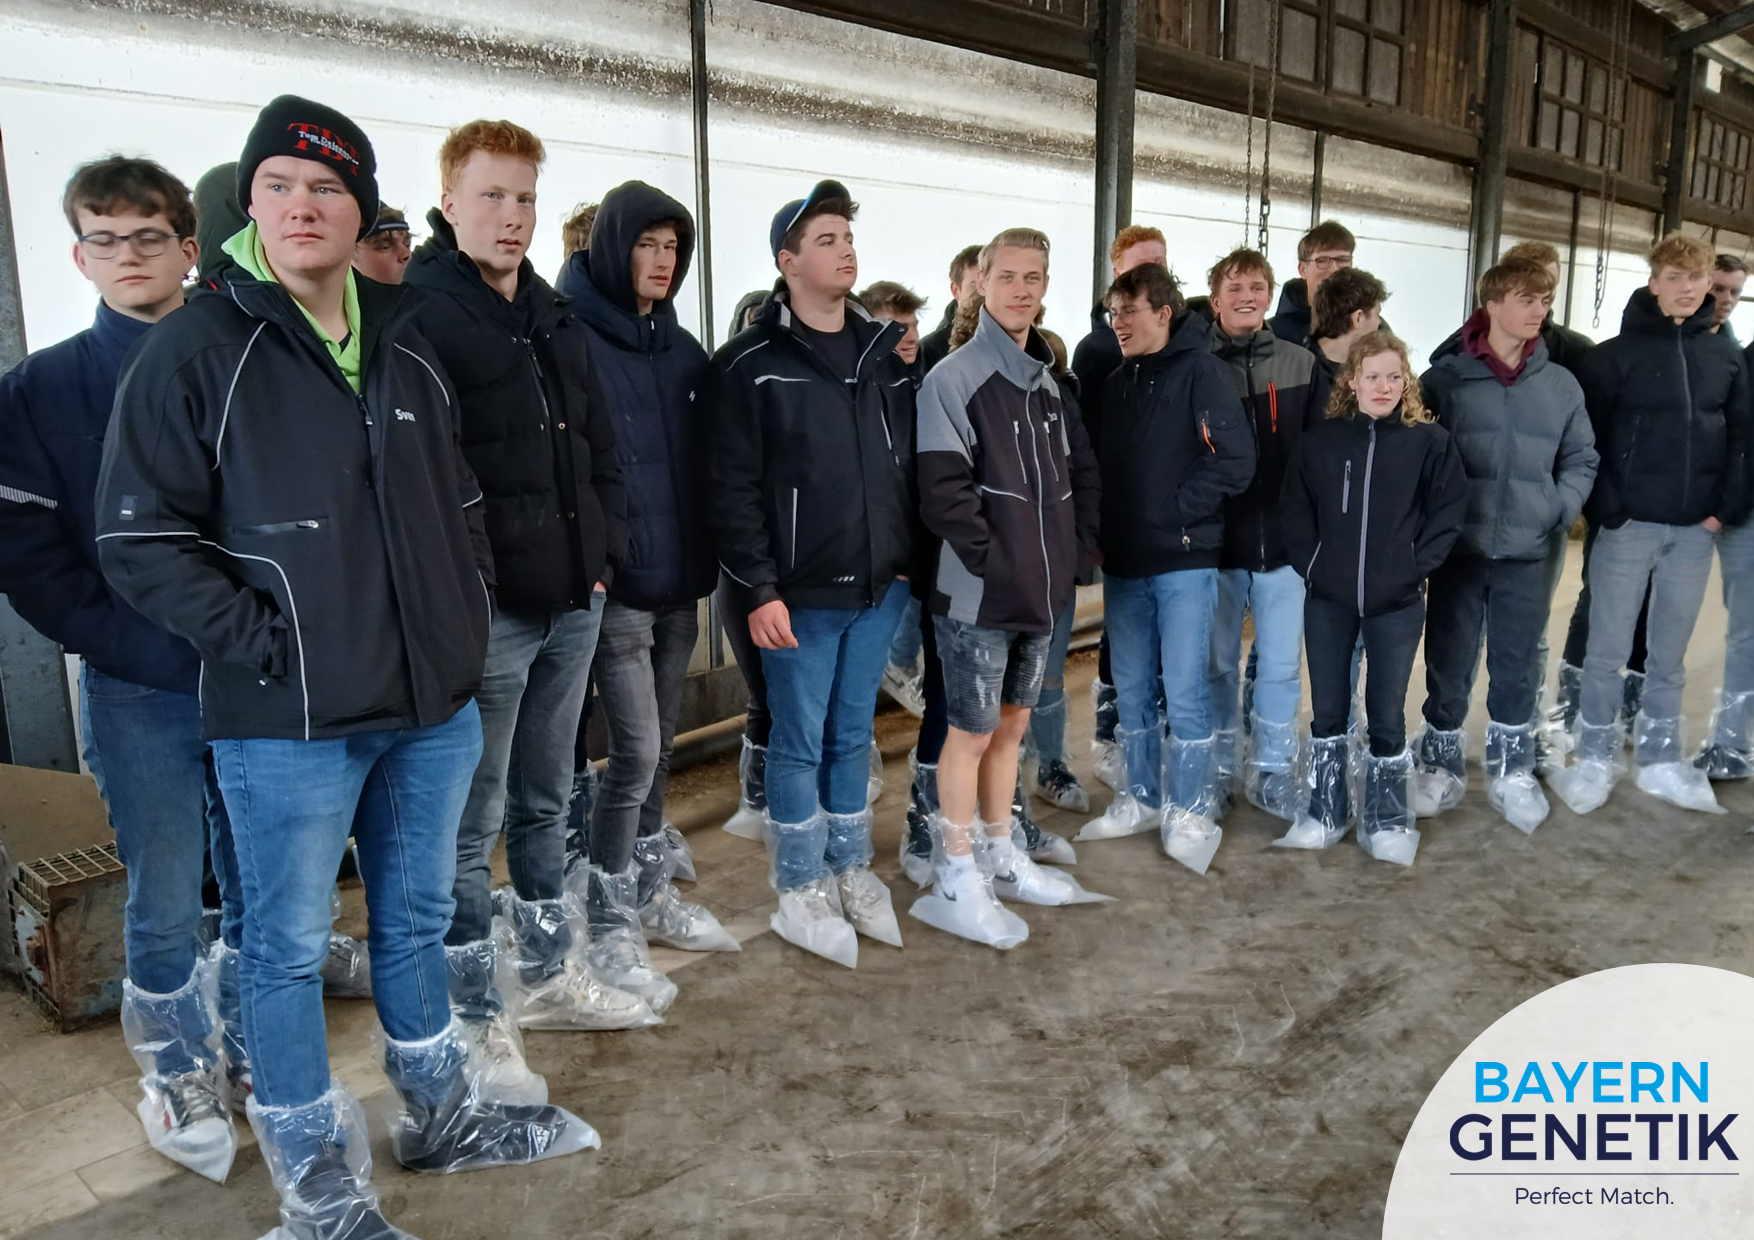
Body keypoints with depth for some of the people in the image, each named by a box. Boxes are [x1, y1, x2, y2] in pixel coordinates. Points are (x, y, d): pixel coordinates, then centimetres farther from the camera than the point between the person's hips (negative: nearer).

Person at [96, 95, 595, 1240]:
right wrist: (265, 644, -16)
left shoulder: (405, 345, 10)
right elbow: (141, 540, -10)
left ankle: (444, 1117, 40)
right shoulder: (195, 350, -8)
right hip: (289, 724, -5)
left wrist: (469, 609, 8)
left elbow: (460, 497, 19)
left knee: (418, 917, 20)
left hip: (434, 705, 6)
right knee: (291, 947, 8)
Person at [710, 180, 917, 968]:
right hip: (801, 594, -5)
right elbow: (734, 488, -11)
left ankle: (851, 873, 30)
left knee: (853, 735, 16)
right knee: (800, 742, 6)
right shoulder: (753, 363, -7)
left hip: (880, 585, 5)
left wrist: (912, 560, 8)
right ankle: (801, 893, 20)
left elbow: (911, 465, 12)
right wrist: (759, 590, -15)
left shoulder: (886, 353, 10)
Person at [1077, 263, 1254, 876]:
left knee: (1184, 690, -3)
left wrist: (1174, 511, -12)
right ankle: (1143, 797, 25)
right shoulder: (1118, 382, 14)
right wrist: (1102, 534, 6)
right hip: (1124, 562, 6)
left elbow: (1234, 460, -13)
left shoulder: (1200, 369, -6)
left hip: (1184, 560, -6)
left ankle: (1191, 811, 11)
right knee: (1132, 689, 11)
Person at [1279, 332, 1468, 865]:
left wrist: (1415, 567, -8)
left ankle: (1386, 818, 21)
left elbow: (1448, 511, -1)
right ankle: (1325, 811, 24)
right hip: (1328, 598, 2)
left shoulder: (1430, 441, -2)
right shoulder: (1322, 440, 1)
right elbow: (1294, 507, 4)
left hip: (1397, 602, -1)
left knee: (1387, 712, 7)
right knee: (1327, 710, 10)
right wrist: (1311, 564, -4)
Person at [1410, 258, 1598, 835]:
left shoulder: (1561, 384, 6)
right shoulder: (1446, 377, -2)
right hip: (1458, 548, -2)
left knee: (1517, 667, 11)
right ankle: (1441, 767, 24)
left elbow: (1581, 460, 13)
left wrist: (1559, 509, -3)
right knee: (1449, 665, 7)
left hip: (1527, 553, 2)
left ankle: (1511, 771, 29)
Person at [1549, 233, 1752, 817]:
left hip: (1695, 529, 4)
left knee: (1669, 654, 12)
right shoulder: (1616, 353, -4)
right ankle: (1595, 759, 15)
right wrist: (1606, 511, -13)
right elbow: (1588, 438, -7)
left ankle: (1660, 759, 24)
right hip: (1629, 526, -3)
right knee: (1608, 651, 2)